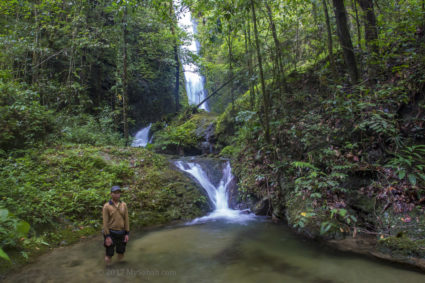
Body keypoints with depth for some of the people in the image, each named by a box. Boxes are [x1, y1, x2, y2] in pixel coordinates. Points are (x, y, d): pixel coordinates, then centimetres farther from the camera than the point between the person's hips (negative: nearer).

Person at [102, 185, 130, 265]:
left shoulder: (124, 205, 0)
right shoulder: (106, 206, -10)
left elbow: (126, 220, 2)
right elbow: (105, 222, -10)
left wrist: (127, 234, 0)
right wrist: (107, 237, -14)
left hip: (121, 233, 3)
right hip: (111, 233, -3)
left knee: (121, 255, 10)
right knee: (109, 257, 0)